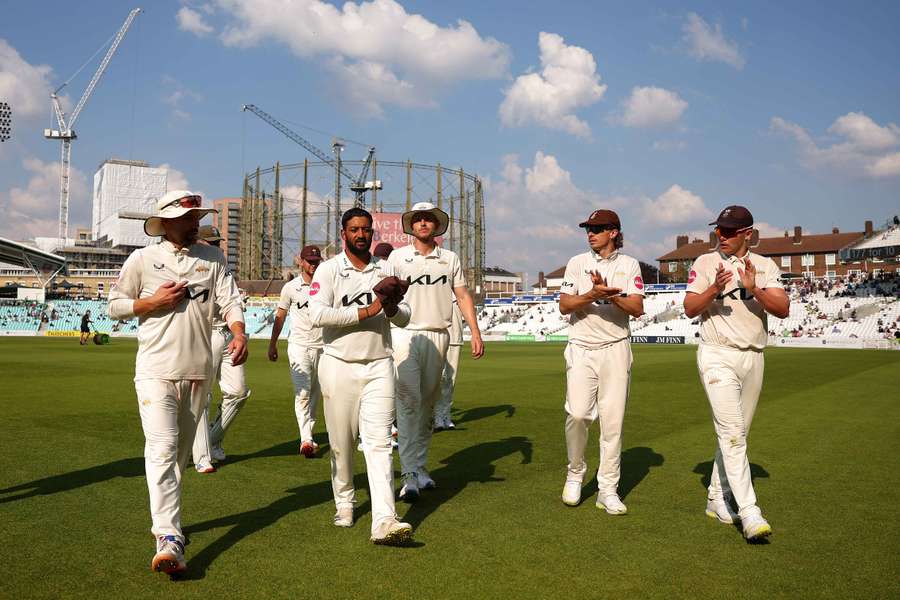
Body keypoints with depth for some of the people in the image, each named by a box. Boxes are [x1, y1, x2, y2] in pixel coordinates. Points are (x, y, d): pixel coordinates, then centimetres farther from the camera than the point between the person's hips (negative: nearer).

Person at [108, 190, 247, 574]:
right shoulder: (143, 259, 2)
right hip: (156, 370, -3)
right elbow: (115, 305, 7)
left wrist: (238, 333, -21)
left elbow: (229, 300, -2)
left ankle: (165, 514, 32)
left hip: (198, 371, 4)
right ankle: (169, 539, -20)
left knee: (181, 451, 14)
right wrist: (153, 302, -10)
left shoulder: (212, 257, 8)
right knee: (162, 449, -14)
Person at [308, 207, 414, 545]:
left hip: (379, 365, 2)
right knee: (341, 443, 7)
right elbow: (317, 314, -16)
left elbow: (404, 318, 12)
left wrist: (392, 308, -12)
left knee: (379, 442, -7)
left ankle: (384, 521, -14)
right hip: (339, 365, -2)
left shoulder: (386, 270, 12)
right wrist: (367, 311, -17)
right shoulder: (329, 270, 0)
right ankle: (344, 503, 29)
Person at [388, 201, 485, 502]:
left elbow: (463, 296, 12)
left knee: (428, 403, 8)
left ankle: (420, 466, 19)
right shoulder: (397, 257, 7)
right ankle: (409, 475, -14)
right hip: (405, 334, -3)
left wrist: (475, 333, 3)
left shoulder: (450, 259, 13)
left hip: (438, 336, 3)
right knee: (408, 401, -12)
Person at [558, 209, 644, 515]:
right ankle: (575, 474, 11)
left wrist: (611, 294, -21)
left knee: (613, 420, 0)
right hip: (582, 348, 0)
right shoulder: (577, 262, 7)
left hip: (616, 349, 0)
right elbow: (564, 306, -3)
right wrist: (593, 294, -19)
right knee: (578, 413, -13)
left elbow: (637, 308, -4)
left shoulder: (629, 265, 7)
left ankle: (608, 490, 8)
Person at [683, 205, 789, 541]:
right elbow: (690, 309, -7)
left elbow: (783, 309, -6)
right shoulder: (705, 263, 1)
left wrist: (754, 289, -22)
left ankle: (717, 500, 25)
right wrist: (714, 289, -25)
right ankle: (749, 513, -17)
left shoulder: (765, 267, 7)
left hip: (753, 358, 4)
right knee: (732, 432, -14)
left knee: (736, 433, 12)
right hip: (717, 356, -4)